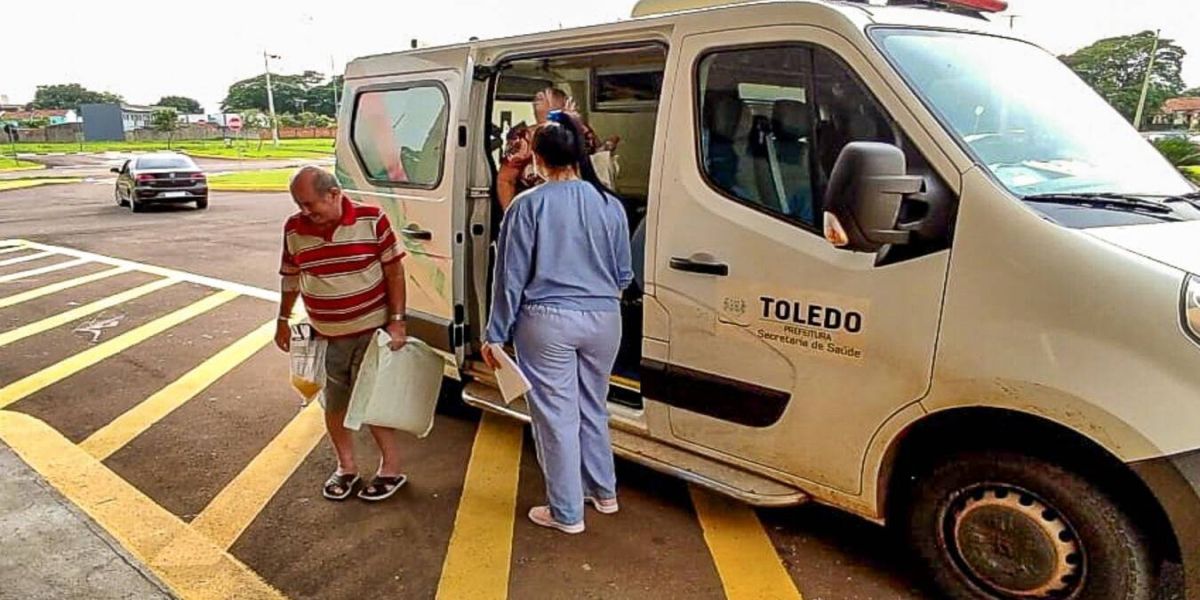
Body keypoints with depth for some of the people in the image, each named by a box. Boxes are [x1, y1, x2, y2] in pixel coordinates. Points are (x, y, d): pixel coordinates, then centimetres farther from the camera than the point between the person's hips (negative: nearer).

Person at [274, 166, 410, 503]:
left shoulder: (371, 220, -13)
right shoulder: (294, 229, -4)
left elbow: (394, 271, -7)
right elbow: (291, 278, 11)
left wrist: (397, 320, -10)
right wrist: (283, 320, 15)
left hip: (371, 331, -3)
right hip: (324, 336, 4)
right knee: (334, 405, 13)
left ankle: (391, 468, 23)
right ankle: (346, 467, 33)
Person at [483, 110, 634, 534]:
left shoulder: (528, 205, -10)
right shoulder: (610, 205, 1)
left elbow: (511, 277, -8)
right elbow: (624, 274, 9)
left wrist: (496, 334, 0)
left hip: (548, 323, -4)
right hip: (603, 320, 4)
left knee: (556, 415, 7)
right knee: (593, 407, 22)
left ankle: (567, 512, 18)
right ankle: (603, 491, 36)